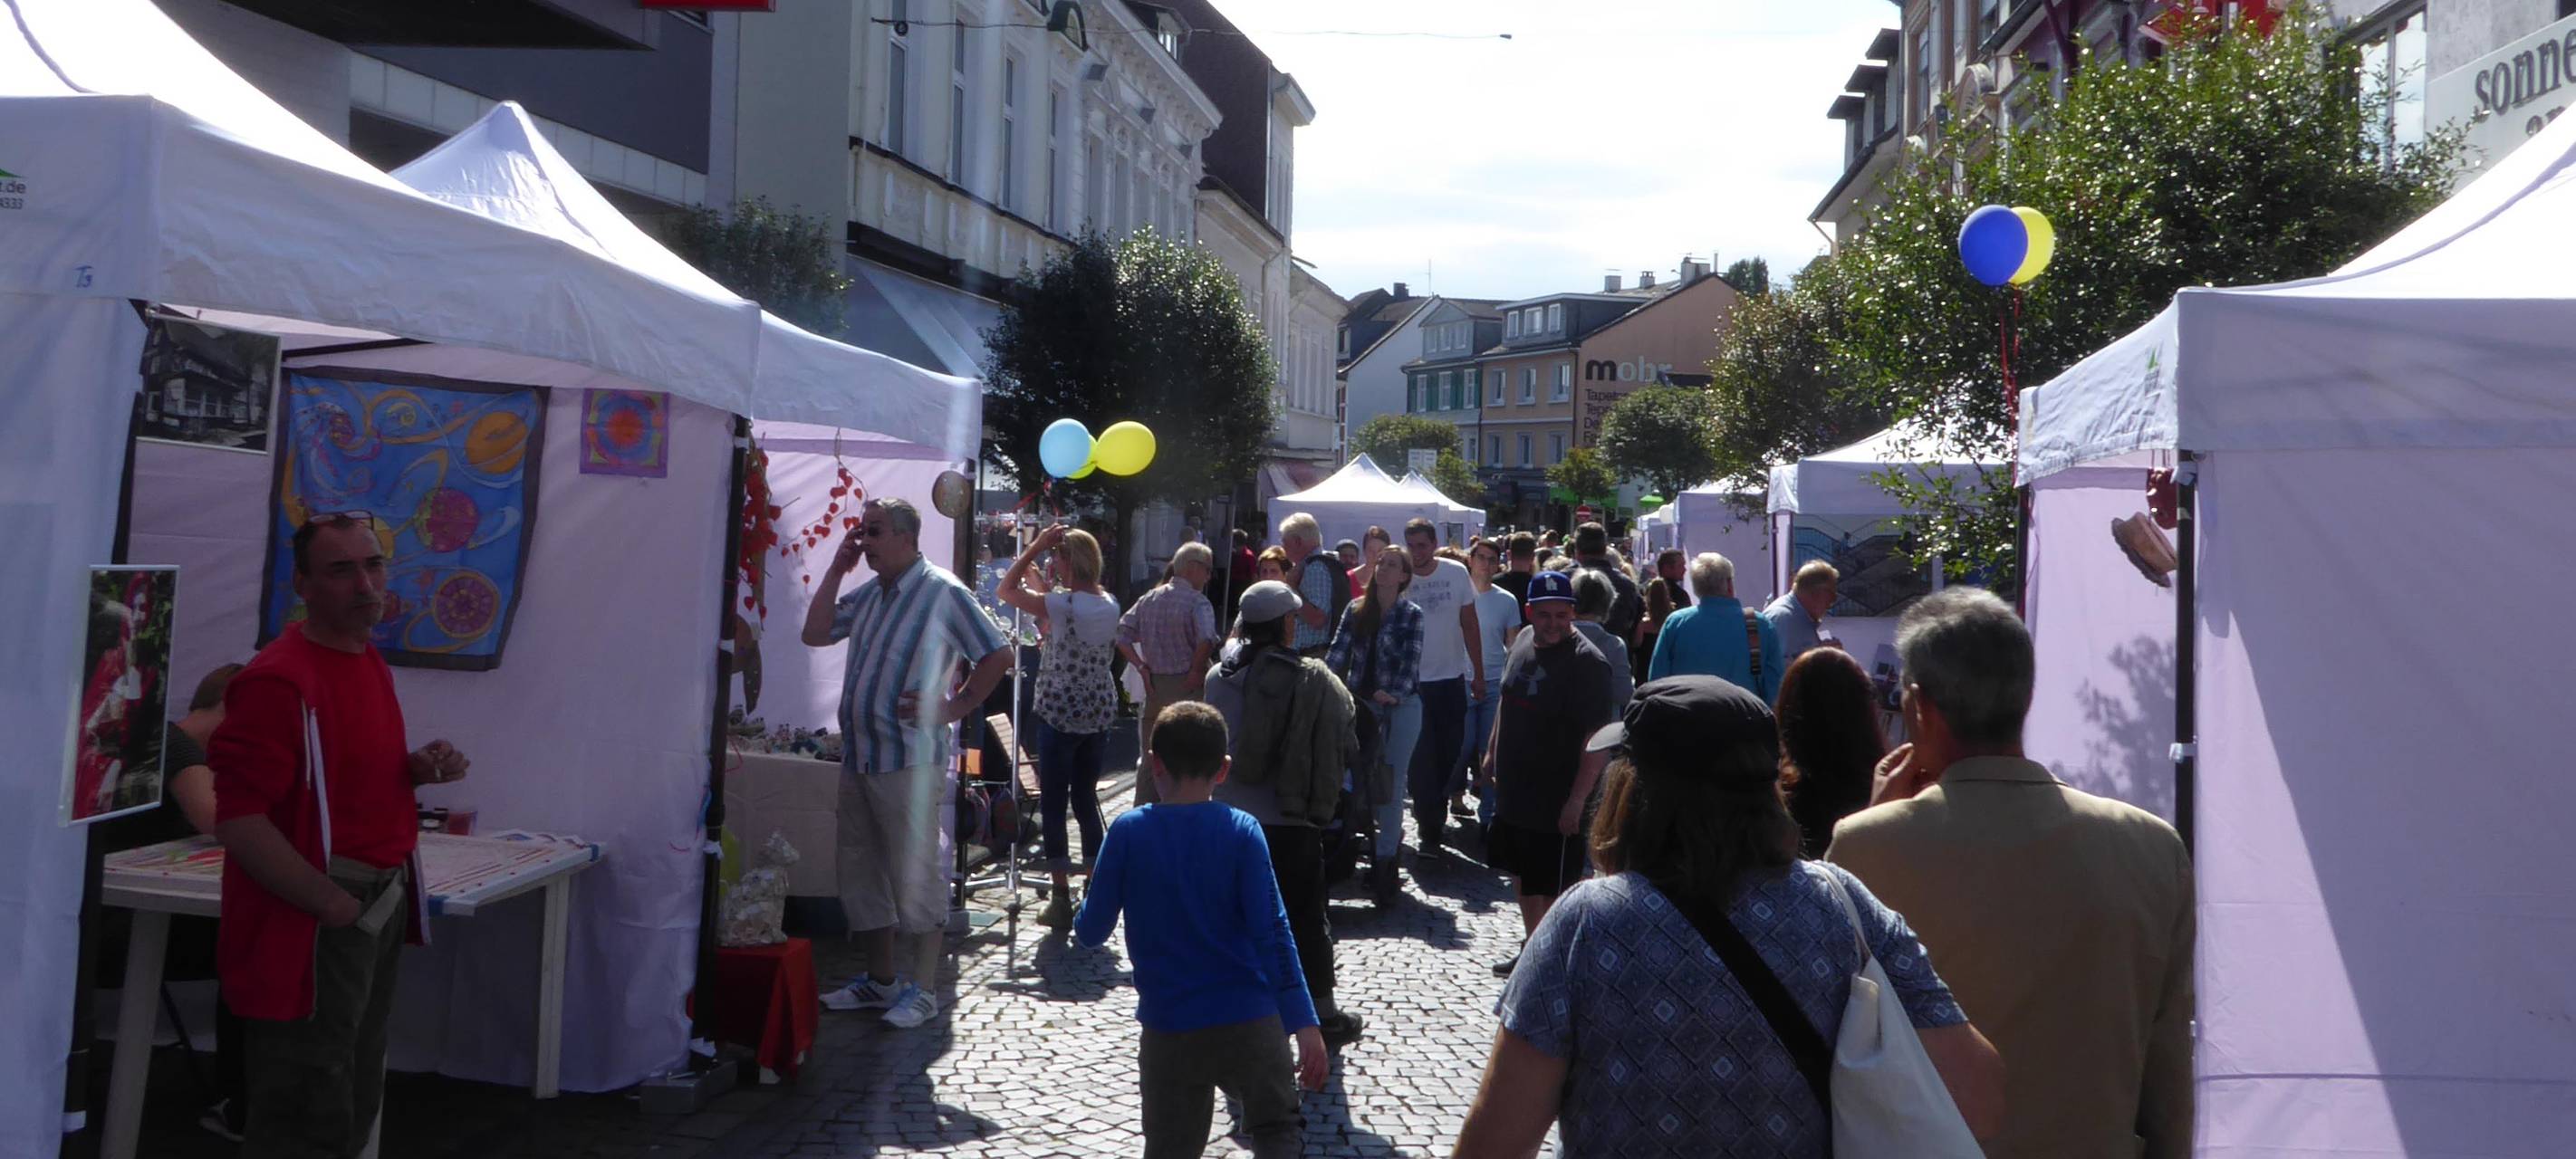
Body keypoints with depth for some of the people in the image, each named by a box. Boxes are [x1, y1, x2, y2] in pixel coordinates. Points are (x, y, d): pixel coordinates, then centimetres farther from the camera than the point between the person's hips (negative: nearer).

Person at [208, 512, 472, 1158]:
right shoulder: (278, 679, -20)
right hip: (314, 925, -9)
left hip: (379, 910, 9)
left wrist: (417, 769, 3)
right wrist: (335, 905, -23)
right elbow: (239, 820, -25)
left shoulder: (372, 662, 9)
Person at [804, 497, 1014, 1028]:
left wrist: (956, 707, -8)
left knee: (916, 873, -3)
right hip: (858, 757, 8)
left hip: (910, 760, -8)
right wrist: (836, 570, 7)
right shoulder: (868, 595, 14)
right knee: (859, 870, 14)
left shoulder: (943, 592, -9)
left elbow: (998, 655, -8)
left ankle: (922, 989, 6)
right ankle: (880, 980, 26)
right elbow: (815, 634, 11)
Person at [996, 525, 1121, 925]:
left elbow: (1007, 590, -5)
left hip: (1060, 715, -6)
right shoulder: (1110, 606, 3)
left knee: (1053, 803, 1)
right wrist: (1046, 586, 21)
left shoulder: (1060, 603, -16)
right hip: (1099, 715, 6)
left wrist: (1036, 546, -3)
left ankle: (1062, 898, 1)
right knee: (1086, 799, 16)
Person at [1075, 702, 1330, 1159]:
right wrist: (1304, 1023, -11)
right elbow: (1271, 932, -12)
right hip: (1249, 1020, 0)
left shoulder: (1128, 832, -6)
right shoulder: (1242, 832, -7)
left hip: (1169, 1028, 0)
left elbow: (1090, 932, -2)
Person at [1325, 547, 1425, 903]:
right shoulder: (1355, 611, 7)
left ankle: (1384, 862, -1)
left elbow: (1411, 661, -10)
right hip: (1363, 703, 4)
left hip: (1400, 705, -4)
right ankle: (1389, 833, 26)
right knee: (1362, 778, 5)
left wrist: (1395, 693, -24)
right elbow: (1338, 654, 0)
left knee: (1390, 783, -4)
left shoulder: (1412, 614, -2)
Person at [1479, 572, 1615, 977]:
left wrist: (1577, 799, -25)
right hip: (1514, 789, 8)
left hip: (1557, 801, -8)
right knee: (1522, 876, 21)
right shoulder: (1524, 641, 4)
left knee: (1554, 889, 1)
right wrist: (1492, 753, 20)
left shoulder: (1587, 662, -21)